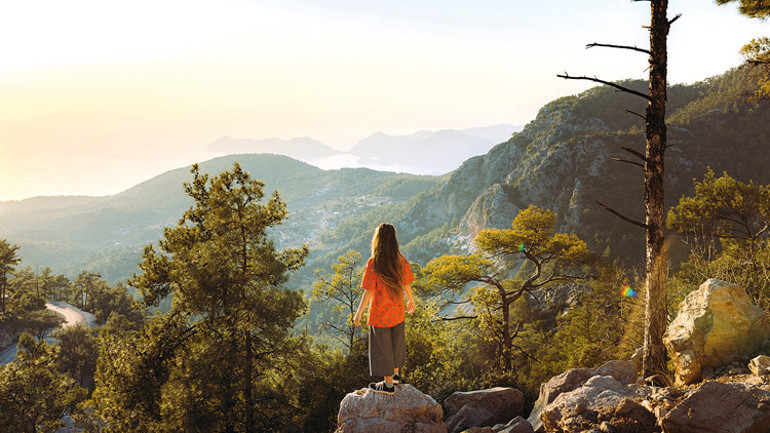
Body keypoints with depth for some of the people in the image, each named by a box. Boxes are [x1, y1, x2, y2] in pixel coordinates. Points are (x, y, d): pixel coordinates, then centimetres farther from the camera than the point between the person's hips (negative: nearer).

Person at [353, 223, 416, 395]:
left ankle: (388, 384, 20)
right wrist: (411, 301, 20)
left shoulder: (373, 263, -23)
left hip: (380, 313, -5)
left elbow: (369, 291, -20)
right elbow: (406, 285, 2)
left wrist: (359, 313, -11)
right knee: (396, 342, 23)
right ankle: (395, 373, 41)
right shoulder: (401, 260, -8)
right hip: (397, 311, 5)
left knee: (382, 346, 9)